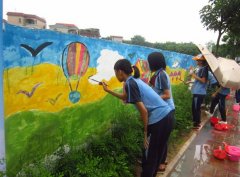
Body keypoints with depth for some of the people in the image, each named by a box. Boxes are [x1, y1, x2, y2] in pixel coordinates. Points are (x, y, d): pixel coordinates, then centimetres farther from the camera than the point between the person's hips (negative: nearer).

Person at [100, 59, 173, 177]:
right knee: (156, 153, 24)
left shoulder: (130, 83, -13)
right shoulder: (135, 80, 14)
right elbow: (124, 97, 33)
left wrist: (145, 132, -6)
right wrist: (108, 90, 36)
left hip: (158, 121, -9)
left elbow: (143, 111, -17)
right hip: (166, 116, 9)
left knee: (149, 156, 9)